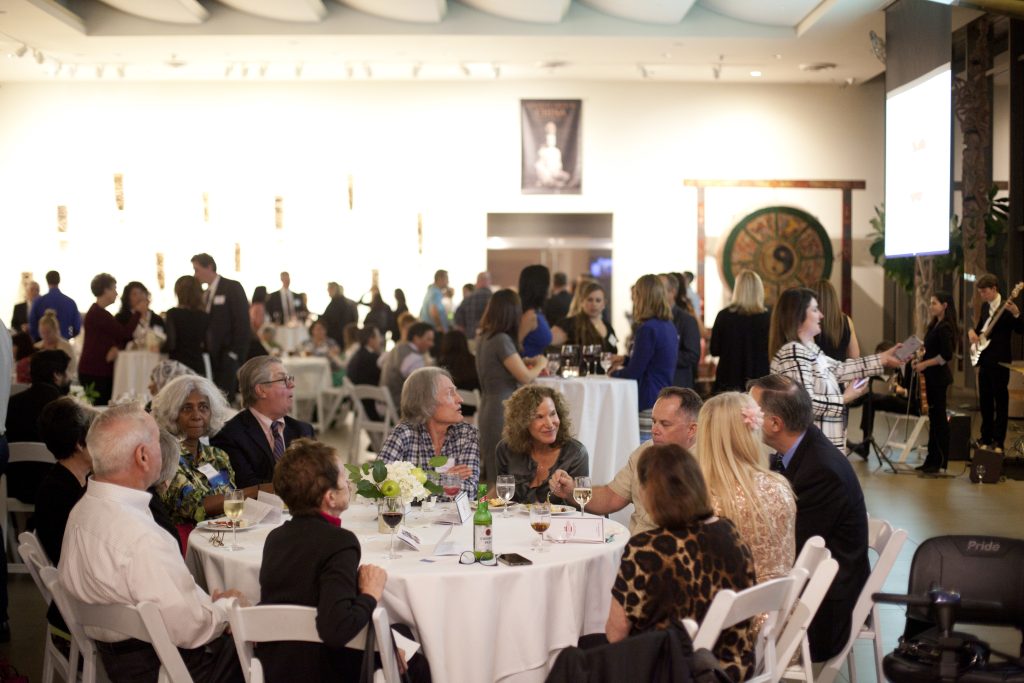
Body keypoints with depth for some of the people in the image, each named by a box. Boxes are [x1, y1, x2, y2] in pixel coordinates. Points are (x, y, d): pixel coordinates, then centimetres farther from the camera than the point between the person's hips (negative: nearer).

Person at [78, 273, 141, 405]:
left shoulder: (100, 312, 18)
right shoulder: (97, 314, -14)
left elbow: (119, 335, 14)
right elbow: (125, 333, -17)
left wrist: (117, 348, -9)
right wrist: (138, 312, -5)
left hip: (103, 371, 10)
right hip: (93, 373, -10)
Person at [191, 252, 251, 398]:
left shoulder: (232, 288, -4)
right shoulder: (206, 294, 17)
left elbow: (242, 322, -10)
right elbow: (208, 324, 18)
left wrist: (235, 352, -15)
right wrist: (205, 351, 4)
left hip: (229, 356, -6)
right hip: (213, 356, 6)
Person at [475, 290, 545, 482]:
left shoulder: (484, 338, 10)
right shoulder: (502, 339, -16)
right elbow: (525, 377, -15)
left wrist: (529, 362, 16)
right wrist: (540, 364, 5)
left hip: (487, 408, 9)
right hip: (502, 412, -9)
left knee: (492, 474, 12)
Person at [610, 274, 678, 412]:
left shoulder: (647, 329, -16)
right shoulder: (669, 326, 10)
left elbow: (634, 373, -13)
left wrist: (614, 373, 5)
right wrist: (626, 359, 27)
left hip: (649, 400, -9)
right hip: (666, 396, 9)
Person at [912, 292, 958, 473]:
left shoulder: (945, 327, -14)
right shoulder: (935, 325, 13)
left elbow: (946, 355, -20)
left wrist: (925, 364, -17)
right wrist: (920, 361, 4)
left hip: (939, 376, -9)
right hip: (932, 376, 9)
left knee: (938, 417, -3)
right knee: (934, 417, 12)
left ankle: (941, 461, 3)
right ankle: (932, 458, 18)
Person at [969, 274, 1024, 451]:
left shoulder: (1007, 306, -9)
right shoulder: (985, 306, 13)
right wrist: (972, 331, 3)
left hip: (999, 360, -8)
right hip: (984, 358, 8)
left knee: (1000, 400, -3)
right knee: (984, 400, 13)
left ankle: (998, 441, 0)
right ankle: (986, 436, 22)